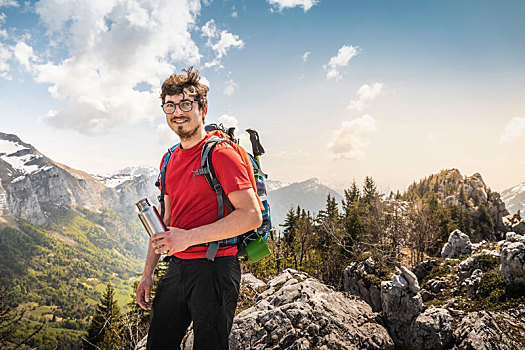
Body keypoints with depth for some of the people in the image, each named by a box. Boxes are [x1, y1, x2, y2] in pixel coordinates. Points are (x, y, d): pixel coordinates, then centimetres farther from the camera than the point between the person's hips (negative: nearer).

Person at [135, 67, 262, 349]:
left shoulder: (220, 153, -12)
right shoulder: (170, 159, 12)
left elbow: (252, 216, -20)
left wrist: (189, 237, -21)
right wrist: (148, 272, 13)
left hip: (215, 268, -7)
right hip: (177, 268, 8)